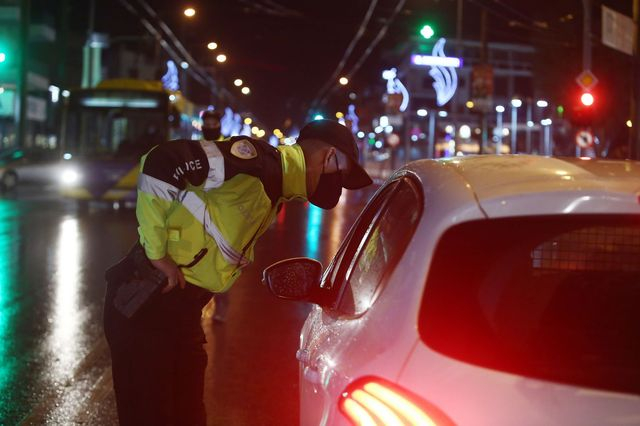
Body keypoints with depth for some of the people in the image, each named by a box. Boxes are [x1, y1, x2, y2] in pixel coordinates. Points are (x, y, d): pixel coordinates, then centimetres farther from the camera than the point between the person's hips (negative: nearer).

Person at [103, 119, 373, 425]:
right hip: (144, 300, -9)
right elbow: (160, 163, -25)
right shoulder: (253, 159, -17)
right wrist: (157, 252, -20)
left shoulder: (271, 188, 13)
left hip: (182, 308, 9)